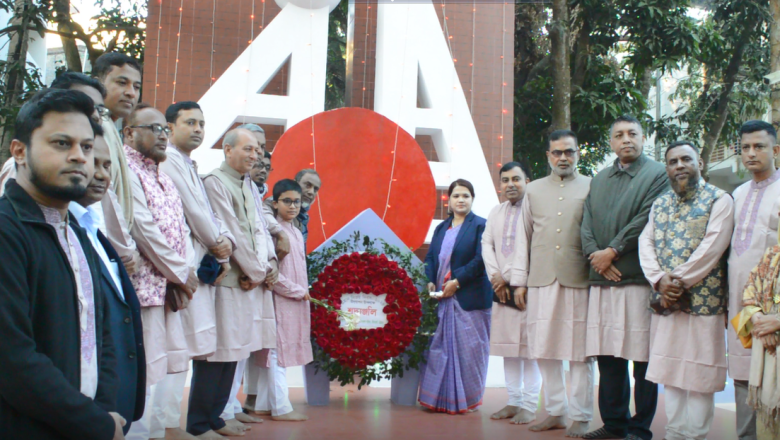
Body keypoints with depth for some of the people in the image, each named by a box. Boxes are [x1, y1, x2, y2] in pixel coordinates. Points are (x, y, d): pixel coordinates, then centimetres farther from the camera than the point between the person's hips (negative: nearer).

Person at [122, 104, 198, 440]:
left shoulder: (164, 177, 18)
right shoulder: (126, 170, -11)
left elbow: (182, 227, 13)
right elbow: (143, 229, -17)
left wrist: (184, 273, -3)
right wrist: (181, 274, -9)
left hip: (170, 284, 9)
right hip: (145, 283, -9)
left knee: (177, 359, 14)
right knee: (148, 365, -8)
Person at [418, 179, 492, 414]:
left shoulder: (480, 226, -1)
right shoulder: (441, 228, 17)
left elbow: (481, 260, -11)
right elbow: (430, 257, 14)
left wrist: (457, 282, -16)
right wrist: (430, 282, -3)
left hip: (469, 298, -5)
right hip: (441, 298, 5)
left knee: (468, 348, -2)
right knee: (439, 347, 4)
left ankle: (467, 400, 9)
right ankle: (441, 398, 12)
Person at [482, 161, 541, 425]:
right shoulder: (496, 212, 18)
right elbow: (487, 245, 11)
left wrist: (507, 277, -11)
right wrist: (496, 277, -4)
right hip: (501, 289, 6)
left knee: (529, 348, -4)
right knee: (508, 347, 9)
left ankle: (529, 406, 3)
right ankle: (514, 401, 17)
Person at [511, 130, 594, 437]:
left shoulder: (592, 188, 7)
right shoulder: (534, 190, 16)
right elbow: (523, 237, 14)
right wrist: (519, 281, 8)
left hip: (578, 280, -3)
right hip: (541, 280, 3)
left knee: (579, 352, 1)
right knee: (545, 350, 5)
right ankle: (555, 412, 17)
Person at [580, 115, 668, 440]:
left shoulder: (657, 175, 2)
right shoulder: (599, 180, 20)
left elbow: (646, 219, -9)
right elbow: (587, 225, 13)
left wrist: (613, 251, -10)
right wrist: (595, 254, -4)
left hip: (638, 277, -5)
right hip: (602, 279, 5)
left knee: (643, 357, -2)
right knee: (607, 355, 7)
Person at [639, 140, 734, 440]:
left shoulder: (719, 200, -2)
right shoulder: (660, 204, 15)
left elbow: (712, 248, -13)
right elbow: (646, 242, 4)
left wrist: (678, 280, -15)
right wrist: (660, 280, -12)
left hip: (702, 300, -5)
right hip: (665, 301, 5)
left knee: (698, 373, 0)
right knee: (669, 371, 10)